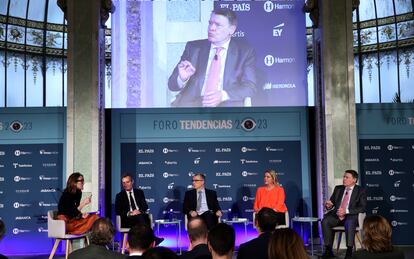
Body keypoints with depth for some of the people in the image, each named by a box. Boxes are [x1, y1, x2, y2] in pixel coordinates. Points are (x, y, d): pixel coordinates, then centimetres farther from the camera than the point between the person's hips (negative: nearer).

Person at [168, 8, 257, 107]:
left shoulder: (245, 51, 7)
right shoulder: (193, 47, 11)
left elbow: (250, 85, -2)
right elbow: (172, 84, 9)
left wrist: (222, 95, -19)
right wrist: (182, 78, -15)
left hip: (227, 103, -1)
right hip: (192, 102, 2)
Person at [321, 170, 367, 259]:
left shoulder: (360, 191, 1)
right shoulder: (338, 188, 15)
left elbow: (362, 208, -9)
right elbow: (331, 202, 17)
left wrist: (346, 211, -21)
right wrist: (328, 205, -9)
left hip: (351, 216, -4)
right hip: (337, 215, 4)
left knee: (349, 223, -39)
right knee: (325, 221, -26)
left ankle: (349, 251, -32)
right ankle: (328, 250, -21)